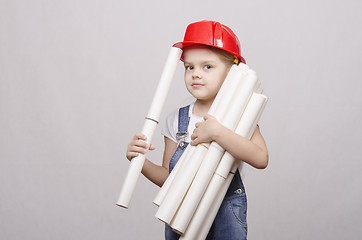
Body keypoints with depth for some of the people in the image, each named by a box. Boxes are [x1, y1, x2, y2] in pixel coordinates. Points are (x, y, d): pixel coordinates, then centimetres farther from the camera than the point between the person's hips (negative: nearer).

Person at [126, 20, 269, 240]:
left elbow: (261, 159, -26)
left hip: (225, 217, -2)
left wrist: (217, 132, -31)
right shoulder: (177, 120, 1)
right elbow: (167, 177, 5)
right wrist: (141, 162, -13)